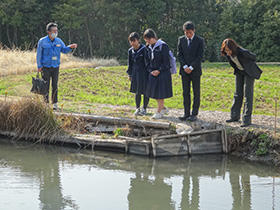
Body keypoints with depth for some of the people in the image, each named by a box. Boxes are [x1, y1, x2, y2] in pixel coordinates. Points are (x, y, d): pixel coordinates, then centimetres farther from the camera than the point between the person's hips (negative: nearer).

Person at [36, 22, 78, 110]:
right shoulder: (42, 41, -6)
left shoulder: (58, 41, 4)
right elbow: (39, 54, -4)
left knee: (55, 86, 2)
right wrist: (39, 66, -7)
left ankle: (54, 103, 8)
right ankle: (46, 102, 9)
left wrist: (70, 47, -5)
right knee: (46, 86, -1)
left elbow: (64, 50, 15)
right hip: (46, 67, -3)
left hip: (55, 67, 3)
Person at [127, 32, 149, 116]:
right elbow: (130, 63, 15)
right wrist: (130, 74, 15)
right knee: (137, 92, 8)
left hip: (144, 72, -5)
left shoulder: (144, 49, -13)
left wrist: (148, 73, -13)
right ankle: (137, 108, 18)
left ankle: (144, 109, 15)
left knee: (145, 92, 3)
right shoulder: (131, 51, 5)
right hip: (135, 73, 5)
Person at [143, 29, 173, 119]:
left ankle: (159, 112, 4)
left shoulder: (163, 46, -12)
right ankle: (163, 108, 26)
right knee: (154, 92, 9)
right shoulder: (149, 47, 9)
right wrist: (150, 70, -1)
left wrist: (159, 70, -15)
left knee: (160, 92, -3)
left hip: (162, 72, -7)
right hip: (153, 73, 7)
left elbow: (166, 61, -13)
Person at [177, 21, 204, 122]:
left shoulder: (200, 40, -4)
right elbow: (179, 54, 3)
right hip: (184, 70, 3)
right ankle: (186, 113, 7)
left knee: (196, 93, 1)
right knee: (186, 92, 4)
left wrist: (191, 67, -14)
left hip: (195, 70, -3)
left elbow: (200, 56, -8)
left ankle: (194, 114, 3)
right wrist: (185, 66, -9)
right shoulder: (181, 40, 6)